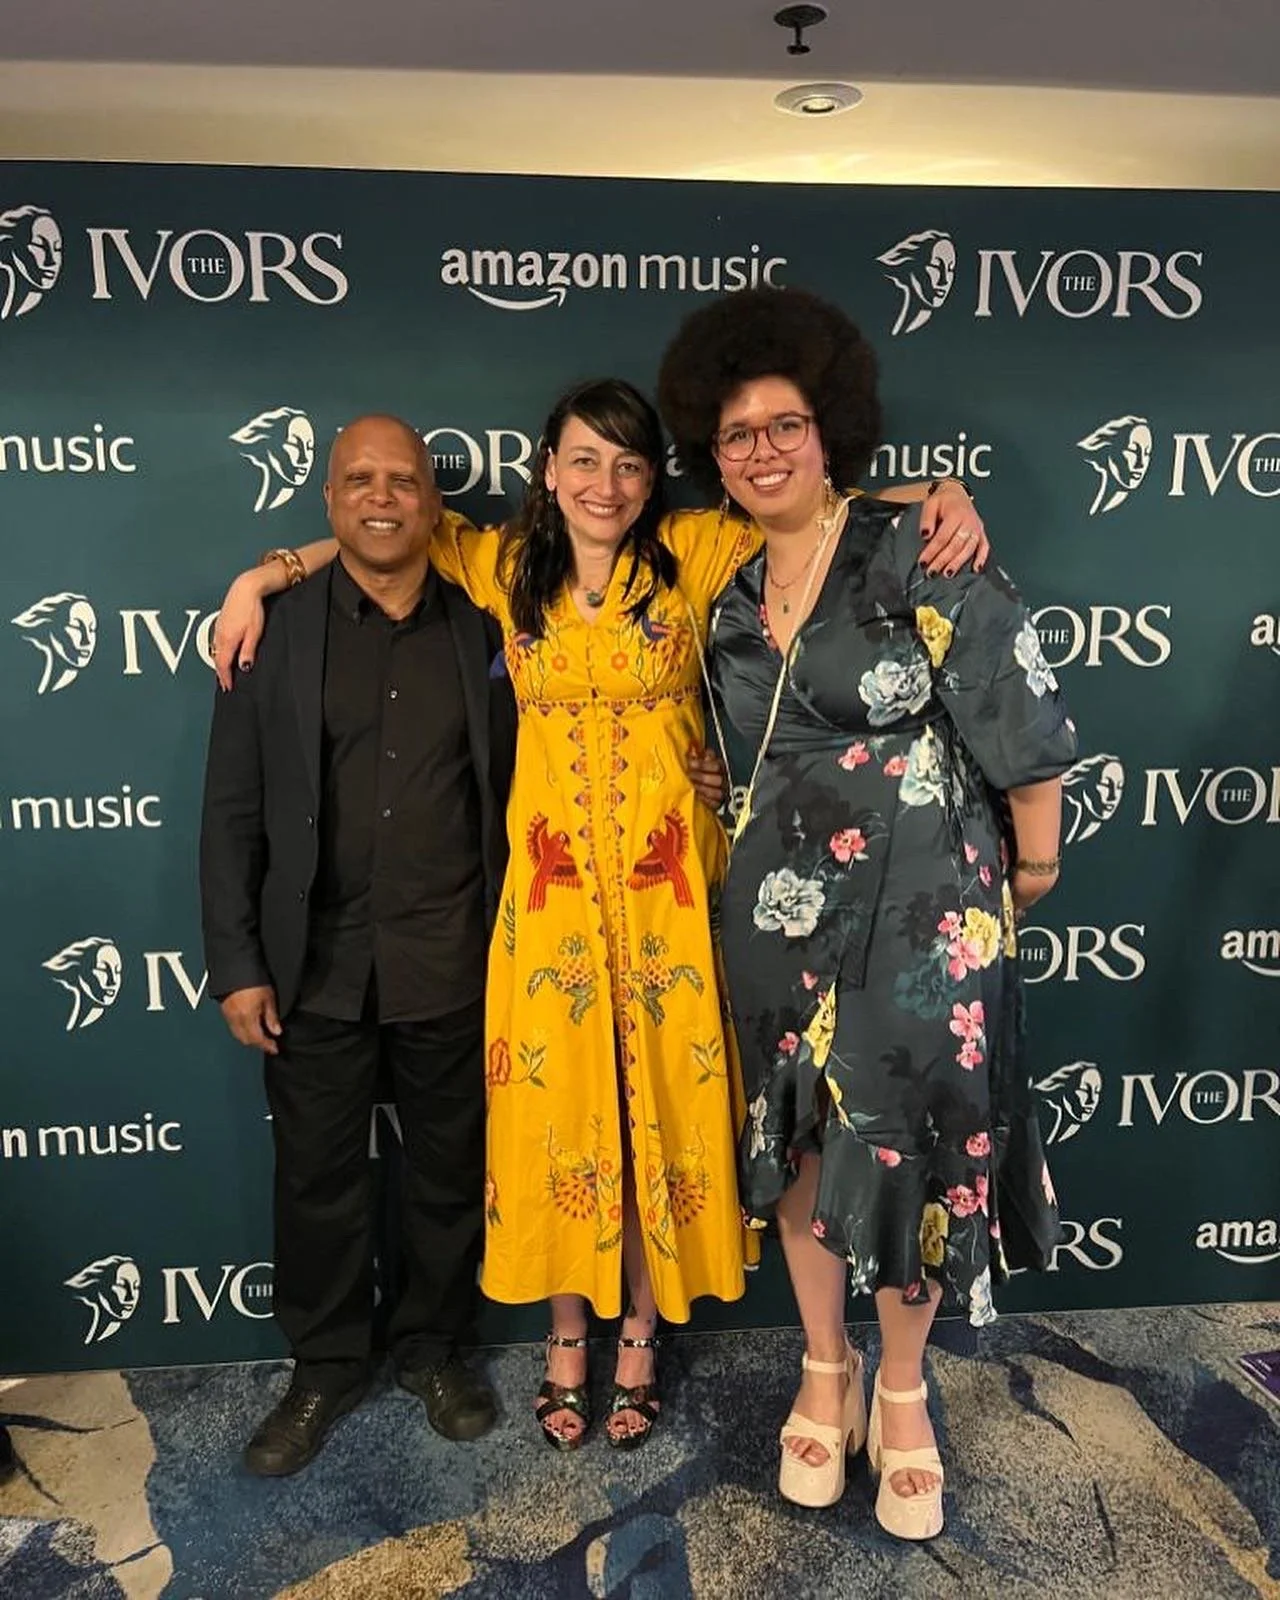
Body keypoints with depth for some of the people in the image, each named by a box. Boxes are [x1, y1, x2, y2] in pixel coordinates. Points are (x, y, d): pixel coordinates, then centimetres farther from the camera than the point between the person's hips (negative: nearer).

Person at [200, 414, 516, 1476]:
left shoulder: (482, 631, 2)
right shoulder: (276, 630, -1)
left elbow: (512, 796, 4)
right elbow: (233, 813, -1)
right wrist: (237, 965, -5)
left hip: (451, 965, 1)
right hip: (316, 967, 0)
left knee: (451, 1170, 15)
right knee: (317, 1178, 13)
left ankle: (438, 1349, 38)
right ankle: (326, 1367, 36)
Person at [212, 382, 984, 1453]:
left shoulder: (690, 555, -2)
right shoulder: (504, 566, 4)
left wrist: (940, 499, -18)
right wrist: (260, 578, 6)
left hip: (667, 887, -1)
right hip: (553, 888, 1)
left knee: (663, 1111, 10)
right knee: (559, 1109, 10)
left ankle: (641, 1339, 33)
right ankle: (567, 1337, 34)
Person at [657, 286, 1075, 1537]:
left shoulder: (916, 553, -11)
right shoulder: (724, 595, 5)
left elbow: (1021, 716, -8)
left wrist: (1032, 865, -1)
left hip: (921, 900, -4)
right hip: (779, 904, 5)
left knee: (906, 1140, 5)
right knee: (798, 1141, 13)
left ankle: (901, 1396, 30)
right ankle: (824, 1372, 35)